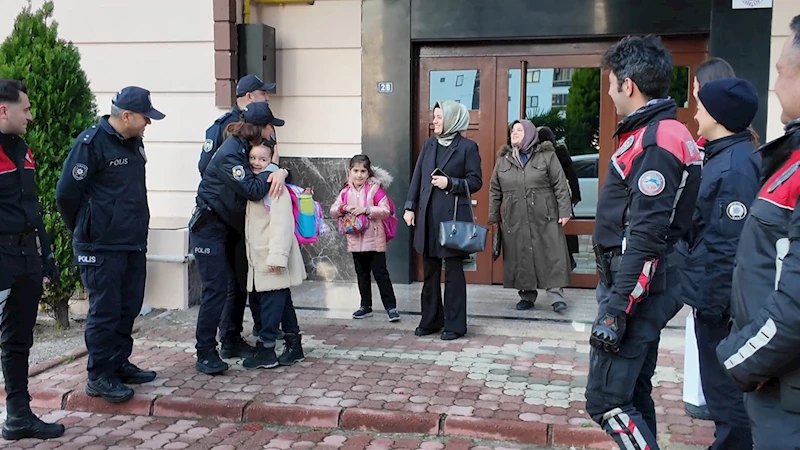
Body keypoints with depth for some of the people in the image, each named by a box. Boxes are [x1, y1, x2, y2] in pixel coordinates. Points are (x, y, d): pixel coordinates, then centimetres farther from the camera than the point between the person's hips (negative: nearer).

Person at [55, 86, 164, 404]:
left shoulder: (134, 143, 11)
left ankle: (119, 364, 28)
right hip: (101, 248, -8)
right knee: (105, 311, -1)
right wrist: (86, 232, -2)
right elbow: (66, 193, -14)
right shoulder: (91, 143, -14)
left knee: (128, 307, 14)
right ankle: (99, 377, 11)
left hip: (134, 244, 8)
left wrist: (135, 228, 17)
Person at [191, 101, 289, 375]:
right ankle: (205, 354, -4)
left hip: (228, 228, 9)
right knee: (216, 289, -11)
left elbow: (270, 169, 11)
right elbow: (253, 190, -28)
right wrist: (272, 172, -14)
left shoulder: (248, 148, 6)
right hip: (208, 227, -9)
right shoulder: (230, 154, -22)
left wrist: (281, 172, -10)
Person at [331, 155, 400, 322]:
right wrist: (344, 208, -13)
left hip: (375, 240, -5)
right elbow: (333, 212, 7)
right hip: (355, 241, 5)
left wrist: (366, 209, -24)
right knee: (362, 274, 15)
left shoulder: (375, 189, -8)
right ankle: (366, 306, 26)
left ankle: (391, 307, 3)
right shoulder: (345, 192, 4)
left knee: (381, 273, -2)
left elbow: (385, 210, -14)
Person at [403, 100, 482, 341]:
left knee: (453, 272, 2)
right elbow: (417, 177, 11)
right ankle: (430, 321, 24)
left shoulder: (467, 147, -5)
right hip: (428, 215, 6)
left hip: (453, 216, -5)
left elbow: (476, 182, -5)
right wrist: (410, 207, 6)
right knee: (430, 271, 12)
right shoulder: (429, 144, 11)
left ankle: (454, 325, 11)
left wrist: (450, 183, -18)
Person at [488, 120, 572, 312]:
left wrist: (564, 210, -7)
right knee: (521, 259, 6)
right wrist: (493, 217, 11)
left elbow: (560, 185, -1)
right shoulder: (503, 160, 10)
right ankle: (527, 296, 18)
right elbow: (494, 190, 13)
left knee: (552, 257, -2)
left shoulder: (547, 156, 1)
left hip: (545, 219, -3)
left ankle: (557, 295, 6)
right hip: (515, 221, 3)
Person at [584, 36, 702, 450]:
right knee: (631, 393, 18)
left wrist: (615, 311, -24)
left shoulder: (654, 143, -18)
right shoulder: (669, 133, 13)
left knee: (606, 400, -5)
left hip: (635, 289, -10)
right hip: (646, 289, 10)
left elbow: (646, 240, -24)